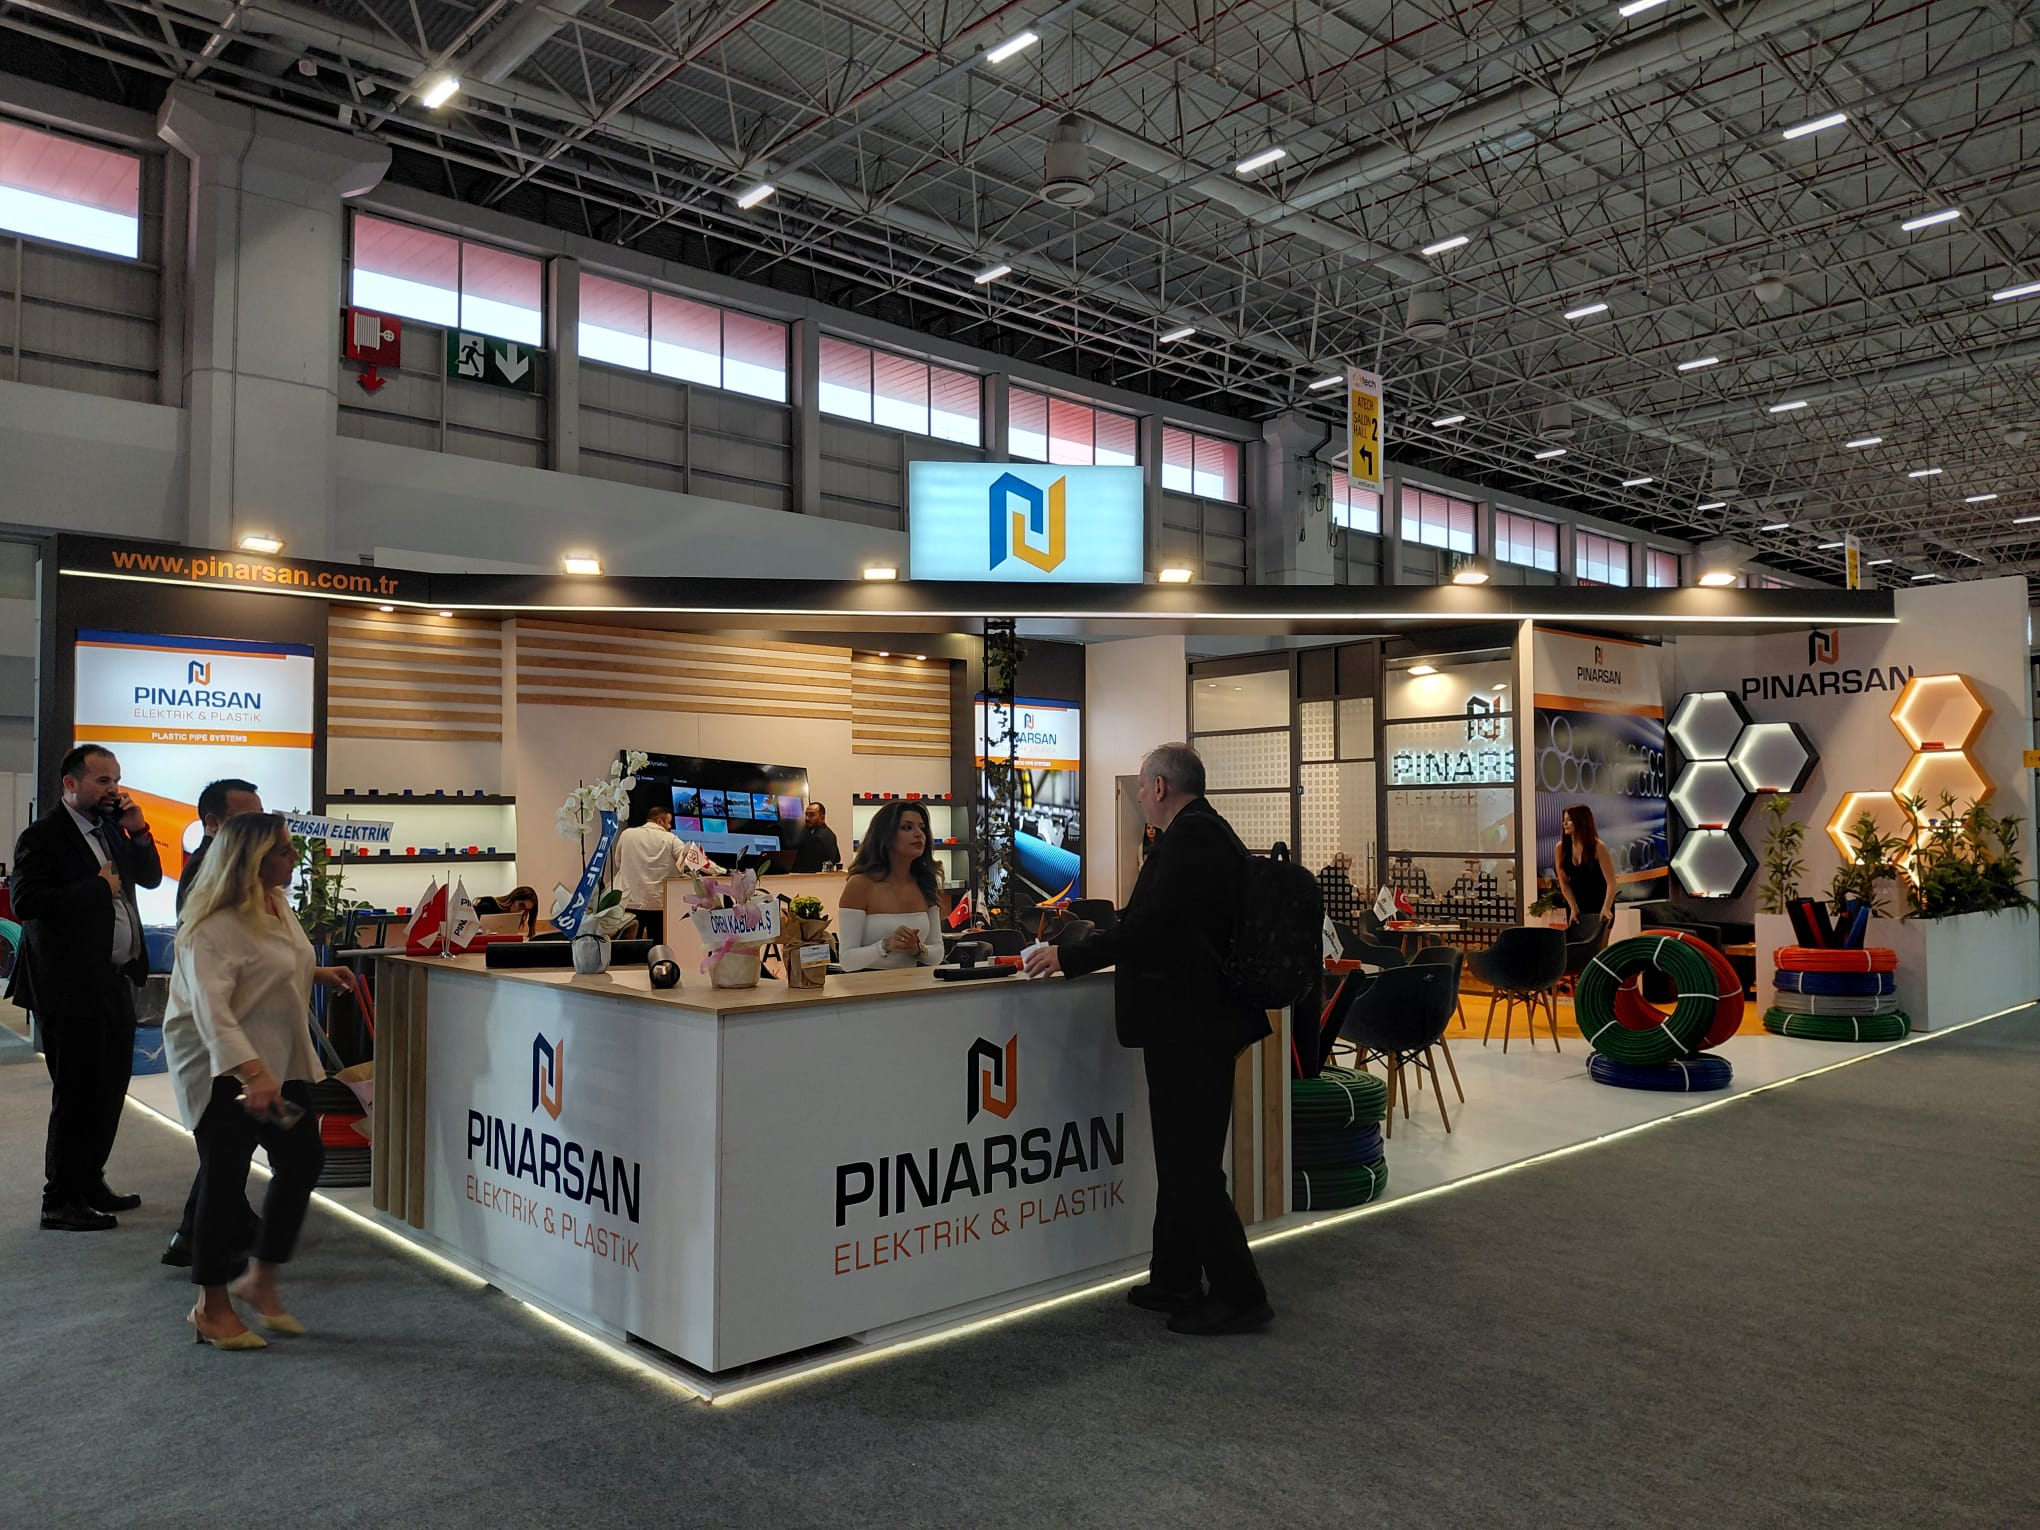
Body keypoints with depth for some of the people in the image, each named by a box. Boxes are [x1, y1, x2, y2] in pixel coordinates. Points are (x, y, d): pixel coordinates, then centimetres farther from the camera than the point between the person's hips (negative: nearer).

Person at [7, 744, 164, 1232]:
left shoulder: (112, 828, 12)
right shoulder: (42, 836, -11)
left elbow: (150, 877, 14)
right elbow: (25, 902, -22)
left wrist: (138, 830, 0)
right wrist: (99, 887, -18)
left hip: (116, 981, 8)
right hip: (73, 985, -8)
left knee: (109, 1089, 16)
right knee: (76, 1094, 0)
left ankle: (88, 1183, 29)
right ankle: (61, 1202, 11)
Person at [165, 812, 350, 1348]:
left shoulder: (276, 905, 5)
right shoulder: (214, 928, -25)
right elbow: (211, 1007, -35)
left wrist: (315, 973, 19)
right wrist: (252, 1072, -43)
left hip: (281, 1060, 9)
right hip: (225, 1070, -9)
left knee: (303, 1159, 9)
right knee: (224, 1178, 0)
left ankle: (260, 1279, 25)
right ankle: (212, 1308, 16)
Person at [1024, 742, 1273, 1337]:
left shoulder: (1189, 838, -19)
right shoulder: (1210, 833, 14)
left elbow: (1146, 928, -25)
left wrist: (1066, 957, -15)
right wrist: (1079, 949, 23)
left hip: (1188, 1026, -11)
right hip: (1205, 1020, 11)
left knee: (1192, 1168, -2)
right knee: (1186, 1161, 18)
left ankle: (1239, 1297, 7)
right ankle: (1174, 1283, 29)